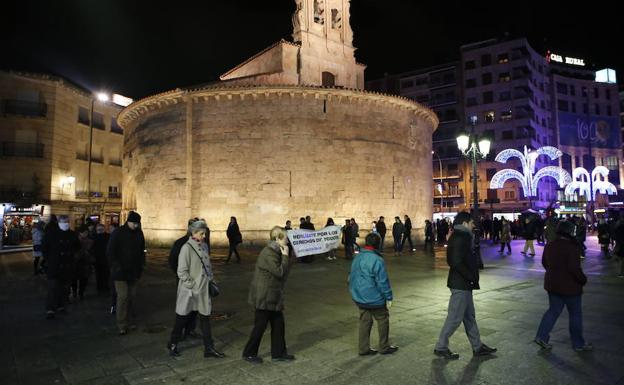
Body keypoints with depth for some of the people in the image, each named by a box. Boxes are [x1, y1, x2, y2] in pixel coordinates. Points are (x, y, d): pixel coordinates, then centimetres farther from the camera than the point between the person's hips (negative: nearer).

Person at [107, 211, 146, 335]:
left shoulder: (139, 233, 6)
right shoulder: (118, 233, -8)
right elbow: (110, 252, -8)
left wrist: (141, 267, 8)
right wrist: (116, 266, -14)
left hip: (133, 272, 5)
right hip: (120, 272, -5)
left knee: (131, 296, 7)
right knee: (122, 297, -8)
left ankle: (125, 319, 23)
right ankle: (122, 326, 0)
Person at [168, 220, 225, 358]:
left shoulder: (204, 246, 5)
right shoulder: (187, 248, -14)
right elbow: (182, 271, -15)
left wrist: (210, 279, 8)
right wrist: (192, 285, -15)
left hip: (204, 289, 6)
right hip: (189, 290, -6)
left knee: (205, 318, 10)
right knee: (182, 318, 11)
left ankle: (209, 348, 19)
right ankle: (173, 345, 32)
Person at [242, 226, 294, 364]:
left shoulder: (275, 252, 9)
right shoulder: (269, 253, -22)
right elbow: (280, 272, -23)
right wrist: (285, 256, -17)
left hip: (272, 296, 10)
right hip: (264, 296, -10)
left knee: (278, 323, 14)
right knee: (260, 325, 3)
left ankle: (278, 352, 26)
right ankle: (249, 353, 21)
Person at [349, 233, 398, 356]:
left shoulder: (357, 258, 4)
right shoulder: (377, 260, -21)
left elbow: (351, 277, 13)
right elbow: (383, 282, -19)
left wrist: (354, 292, 23)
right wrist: (388, 297, -10)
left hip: (359, 297, 7)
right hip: (373, 298, -7)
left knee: (365, 321, 15)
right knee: (383, 319, 11)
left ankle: (363, 348, 21)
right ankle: (384, 347, 21)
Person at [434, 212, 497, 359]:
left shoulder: (462, 237, 12)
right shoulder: (459, 239, -19)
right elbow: (457, 263, -27)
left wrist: (472, 277, 10)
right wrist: (471, 277, -16)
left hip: (464, 284, 10)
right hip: (460, 285, -10)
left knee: (469, 316, 19)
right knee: (455, 317, -1)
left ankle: (477, 347, 31)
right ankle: (441, 347, 11)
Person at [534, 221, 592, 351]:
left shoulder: (549, 246, 3)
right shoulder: (572, 247, -19)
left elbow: (544, 262, 13)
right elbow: (574, 268, -23)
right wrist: (583, 279, -7)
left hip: (552, 284, 7)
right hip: (569, 286, -6)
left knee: (553, 310, 15)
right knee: (575, 314, 10)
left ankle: (541, 336, 9)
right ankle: (578, 344, 22)